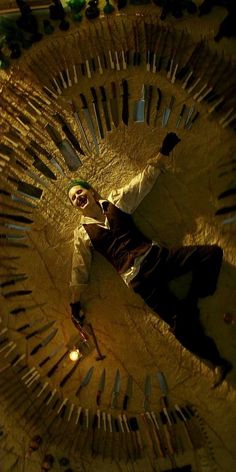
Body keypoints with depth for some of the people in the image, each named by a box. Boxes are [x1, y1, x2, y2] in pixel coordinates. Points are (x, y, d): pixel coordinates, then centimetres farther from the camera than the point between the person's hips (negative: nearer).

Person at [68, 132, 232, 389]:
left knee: (213, 252, -11)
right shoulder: (82, 233, 5)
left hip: (155, 255, 4)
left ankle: (191, 302, 3)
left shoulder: (116, 201, 10)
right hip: (137, 277, -3)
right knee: (180, 323, -11)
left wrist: (164, 151, 10)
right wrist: (75, 304, 12)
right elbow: (80, 271, 10)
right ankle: (217, 360, 10)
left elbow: (146, 179, 13)